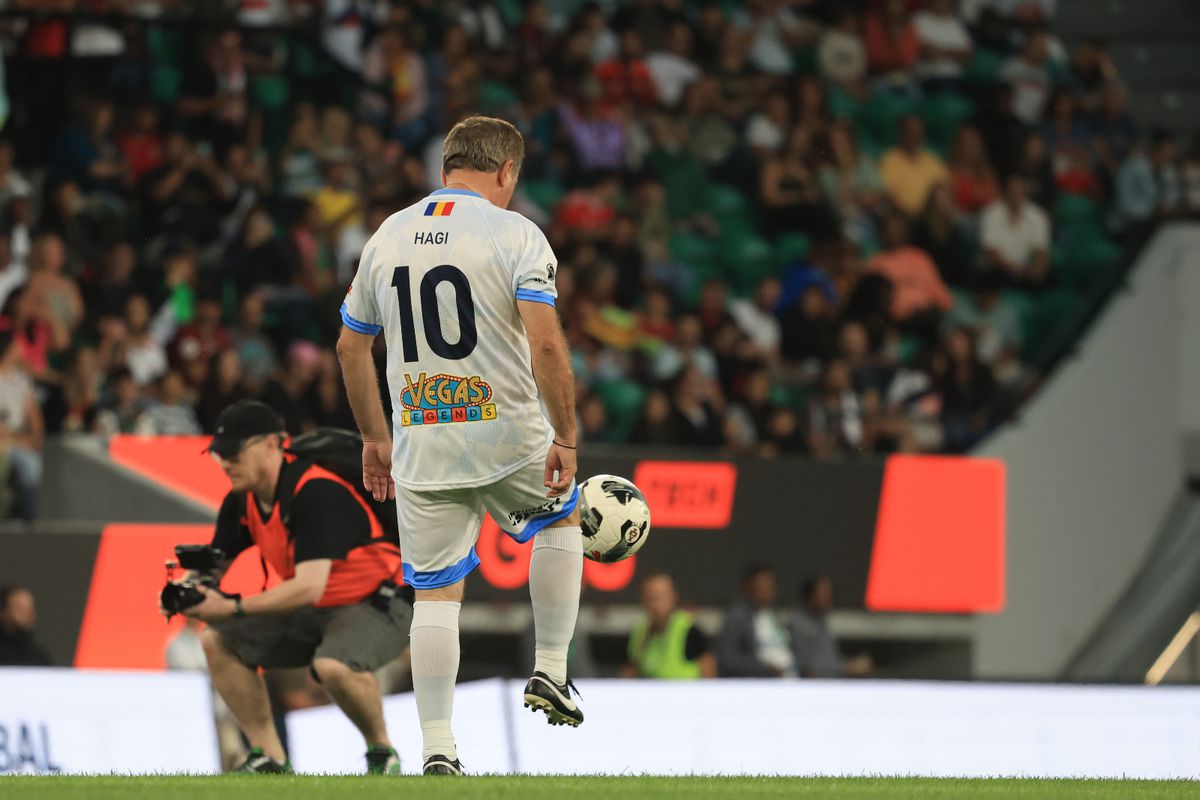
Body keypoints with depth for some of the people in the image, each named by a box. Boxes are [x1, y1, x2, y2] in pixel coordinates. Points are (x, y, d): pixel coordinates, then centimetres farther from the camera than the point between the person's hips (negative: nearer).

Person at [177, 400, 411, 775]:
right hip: (312, 615, 9)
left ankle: (381, 751, -11)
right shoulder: (241, 501, 0)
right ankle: (270, 759, 2)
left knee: (332, 665, -39)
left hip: (376, 607, -9)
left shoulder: (315, 493, -27)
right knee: (218, 641, 0)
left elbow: (309, 587, -34)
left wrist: (233, 608, -35)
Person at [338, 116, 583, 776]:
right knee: (563, 519, 26)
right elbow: (546, 344, -18)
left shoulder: (387, 236, 9)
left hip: (420, 448, 3)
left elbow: (350, 346, 16)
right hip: (507, 436, -3)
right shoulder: (514, 233, -7)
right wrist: (564, 440, -12)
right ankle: (550, 669, 21)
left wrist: (374, 437, 25)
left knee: (435, 594, 7)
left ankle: (437, 746, 1)